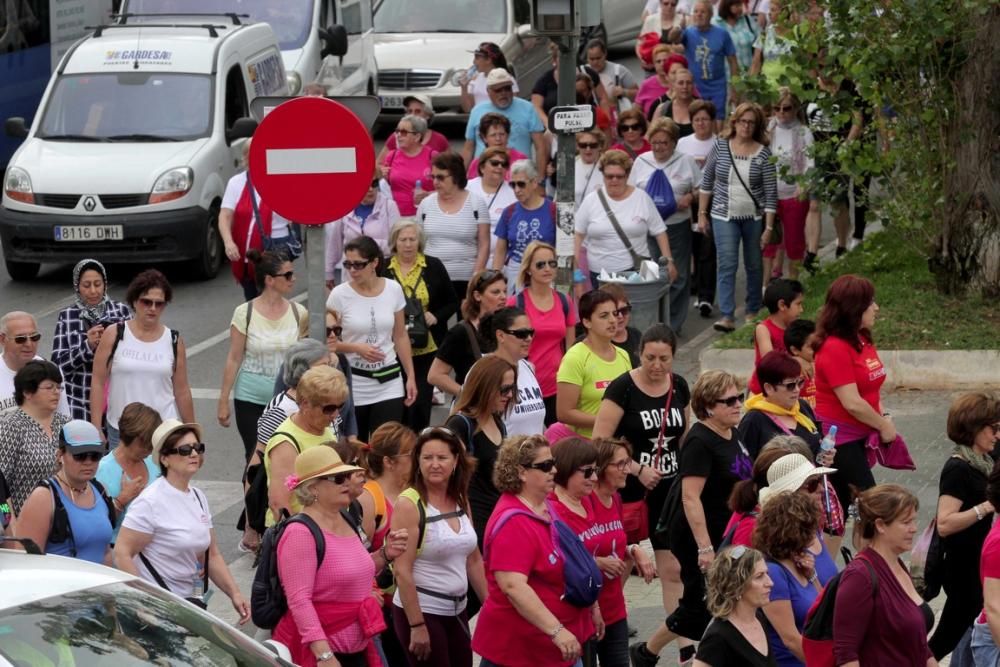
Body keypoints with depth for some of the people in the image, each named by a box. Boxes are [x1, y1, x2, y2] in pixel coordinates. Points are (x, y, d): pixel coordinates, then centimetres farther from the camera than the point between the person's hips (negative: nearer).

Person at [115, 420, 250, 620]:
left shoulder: (198, 497, 11)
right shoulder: (151, 502, -12)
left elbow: (212, 556, 17)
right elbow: (122, 554, -15)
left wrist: (235, 594, 6)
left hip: (192, 602, 7)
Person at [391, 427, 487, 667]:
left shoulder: (461, 501, 6)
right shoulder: (409, 505, -14)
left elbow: (474, 560, 14)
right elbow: (402, 571, -17)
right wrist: (416, 625, -20)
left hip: (456, 610, 7)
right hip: (420, 611, -7)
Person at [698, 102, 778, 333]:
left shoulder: (763, 153, -6)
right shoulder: (720, 146, -2)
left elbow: (771, 192, -5)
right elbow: (706, 181, 6)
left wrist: (768, 227, -8)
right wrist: (702, 214, 4)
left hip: (754, 217, 0)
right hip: (724, 217, 0)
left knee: (754, 266, 10)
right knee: (727, 265, -10)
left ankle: (753, 312, 25)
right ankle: (727, 316, -14)